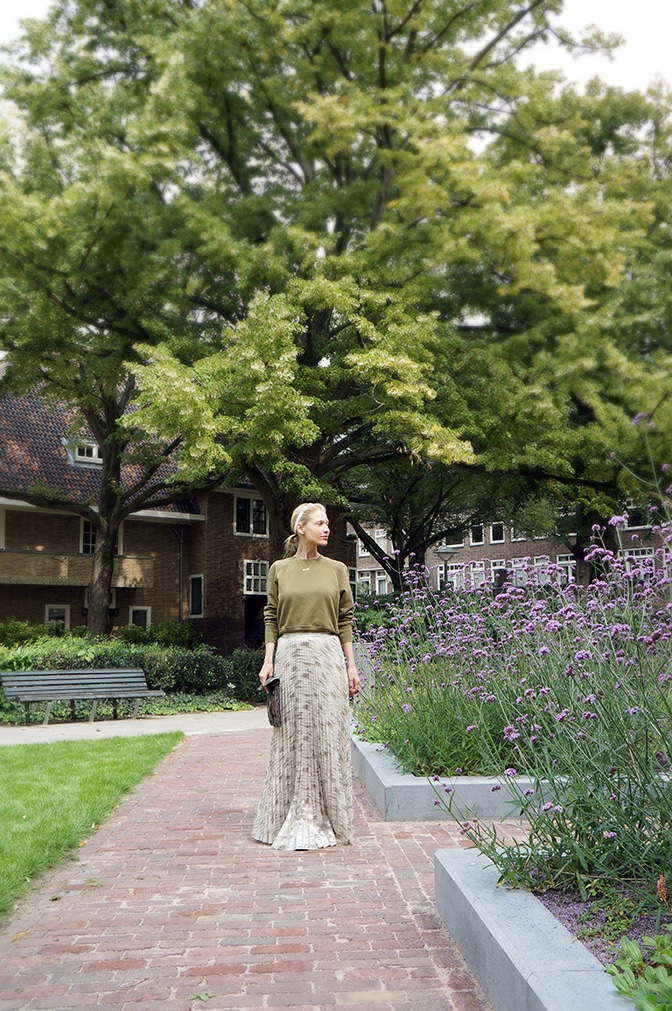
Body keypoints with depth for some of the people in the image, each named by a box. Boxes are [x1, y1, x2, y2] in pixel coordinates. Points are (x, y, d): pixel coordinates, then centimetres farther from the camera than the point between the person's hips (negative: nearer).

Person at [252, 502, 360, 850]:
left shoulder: (336, 569, 7)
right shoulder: (279, 569, 7)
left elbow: (345, 619, 7)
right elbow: (271, 617, 7)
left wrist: (351, 664, 3)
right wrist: (268, 660, -1)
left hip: (327, 655, 0)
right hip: (290, 654, 0)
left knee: (326, 734, 0)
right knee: (291, 735, 3)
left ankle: (326, 818, 12)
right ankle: (292, 817, 14)